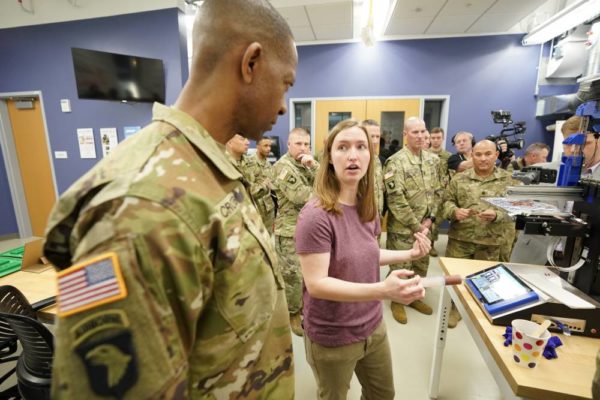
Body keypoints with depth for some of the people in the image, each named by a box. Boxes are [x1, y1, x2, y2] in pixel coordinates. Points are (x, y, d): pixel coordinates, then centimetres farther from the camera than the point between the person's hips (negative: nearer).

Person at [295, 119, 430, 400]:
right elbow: (316, 284, -29)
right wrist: (382, 290, -38)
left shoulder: (367, 209, -3)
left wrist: (409, 254, 1)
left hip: (373, 327, 7)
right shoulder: (316, 215, -27)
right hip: (332, 337, -7)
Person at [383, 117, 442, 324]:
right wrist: (416, 226, -15)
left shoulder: (431, 159, 7)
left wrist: (430, 218, -2)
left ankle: (415, 296, 40)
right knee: (400, 267, 7)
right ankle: (397, 301, 27)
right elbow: (395, 199, -20)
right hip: (402, 228, -6)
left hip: (424, 225, 6)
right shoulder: (396, 162, -16)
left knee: (422, 265, 19)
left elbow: (436, 191, 10)